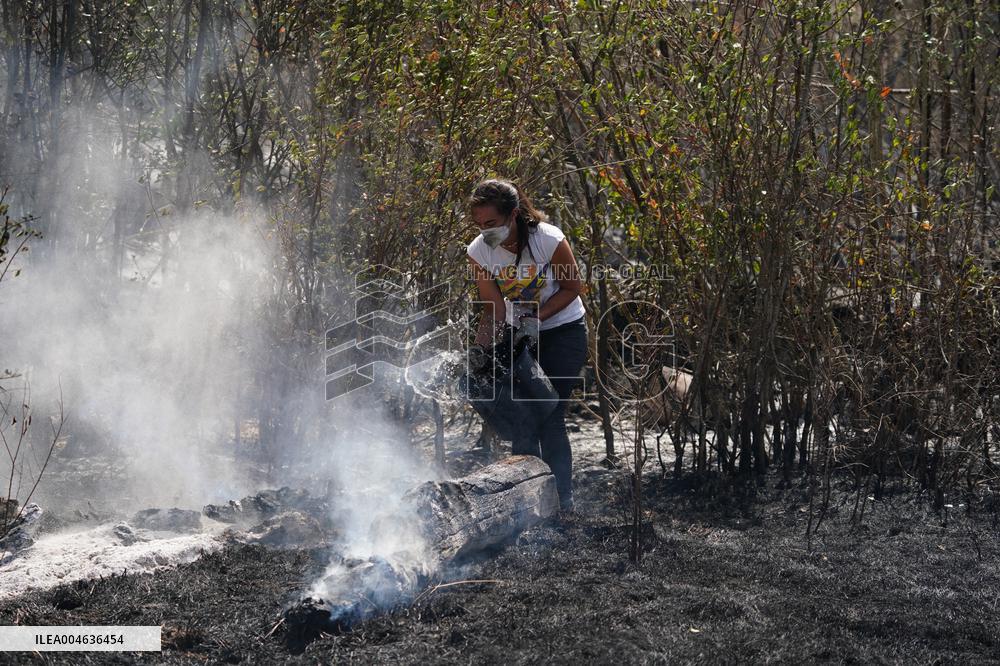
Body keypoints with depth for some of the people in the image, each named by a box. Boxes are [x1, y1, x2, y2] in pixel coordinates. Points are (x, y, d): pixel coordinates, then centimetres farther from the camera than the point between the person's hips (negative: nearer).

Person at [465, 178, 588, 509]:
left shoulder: (549, 240, -27)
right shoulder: (479, 251, -15)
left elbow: (572, 288, -13)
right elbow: (494, 308, -10)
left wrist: (536, 318, -24)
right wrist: (481, 349, -25)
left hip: (562, 330, -4)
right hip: (520, 333, 4)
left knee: (549, 418, -10)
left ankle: (562, 499, 1)